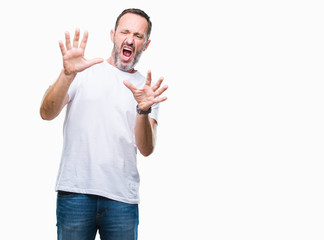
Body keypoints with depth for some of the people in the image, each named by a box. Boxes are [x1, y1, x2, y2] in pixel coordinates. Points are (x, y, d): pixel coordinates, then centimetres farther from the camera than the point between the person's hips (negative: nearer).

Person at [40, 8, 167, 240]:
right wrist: (68, 74, -21)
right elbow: (47, 113, -6)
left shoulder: (147, 88, 9)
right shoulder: (85, 72, 6)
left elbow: (146, 149, -1)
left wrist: (144, 110, -19)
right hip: (75, 191, -1)